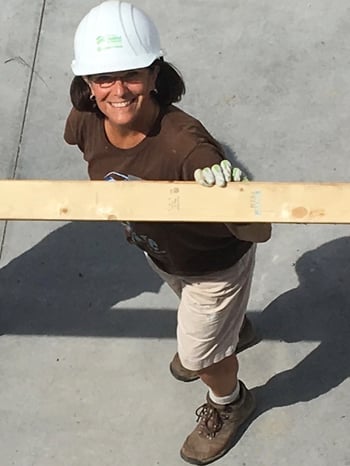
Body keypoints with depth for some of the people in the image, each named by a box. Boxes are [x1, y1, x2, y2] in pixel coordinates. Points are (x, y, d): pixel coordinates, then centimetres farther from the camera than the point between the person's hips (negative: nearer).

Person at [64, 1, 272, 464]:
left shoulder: (185, 146, -45)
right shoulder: (84, 123, -26)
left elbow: (258, 233, -43)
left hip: (215, 263, -6)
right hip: (158, 252, 6)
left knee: (199, 353, 19)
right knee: (193, 306, 37)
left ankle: (228, 403, 55)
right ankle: (232, 329, 74)